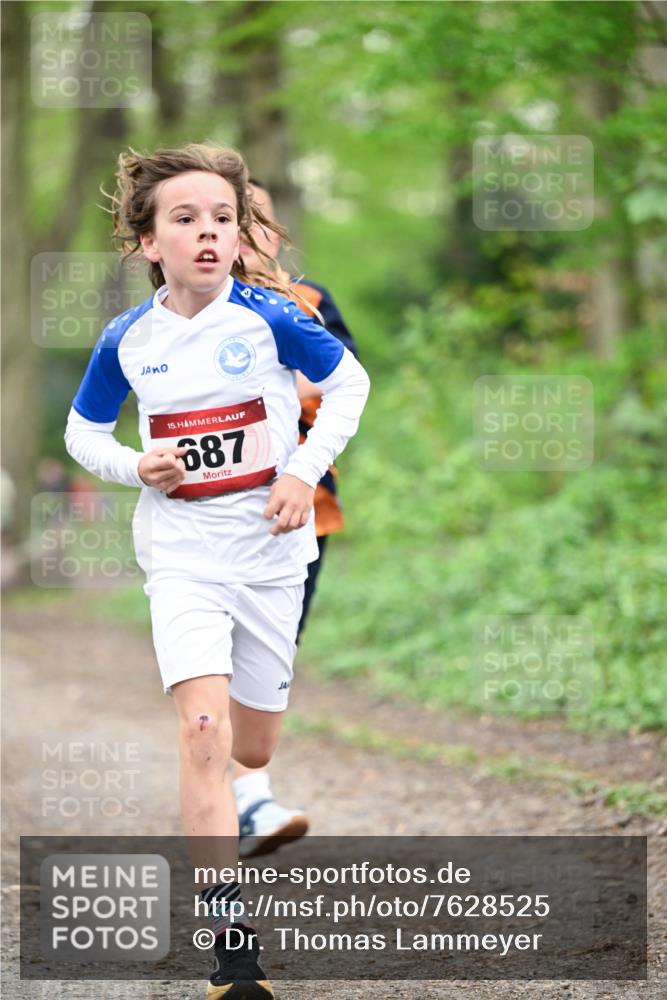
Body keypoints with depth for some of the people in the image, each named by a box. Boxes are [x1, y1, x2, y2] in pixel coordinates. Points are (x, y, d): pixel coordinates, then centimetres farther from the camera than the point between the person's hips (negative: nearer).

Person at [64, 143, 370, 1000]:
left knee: (253, 747, 12)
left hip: (270, 553, 1)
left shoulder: (268, 315, -9)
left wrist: (305, 471, -8)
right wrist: (136, 467, -9)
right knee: (204, 736, -18)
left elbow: (349, 383, 4)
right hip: (181, 557, -1)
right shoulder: (127, 340, -5)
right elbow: (82, 431, 11)